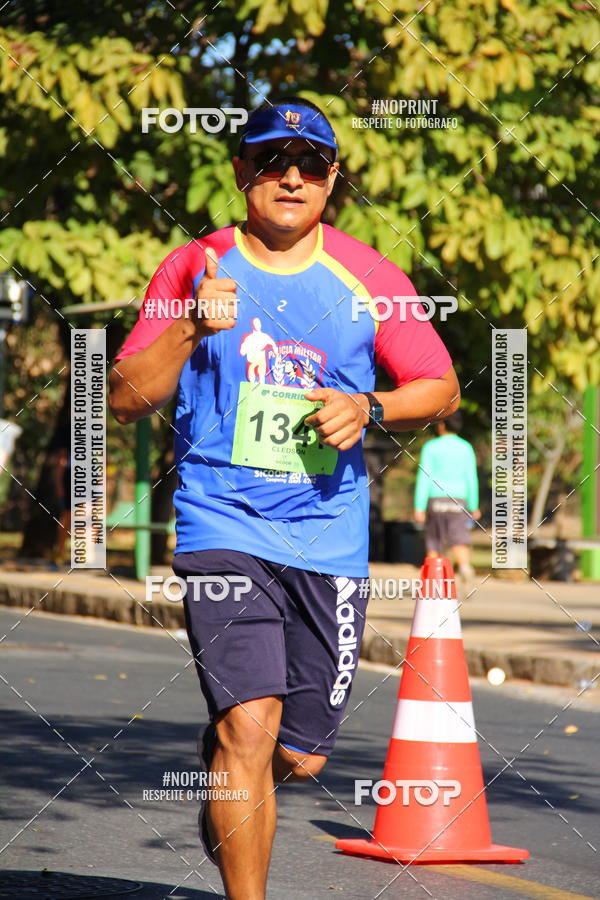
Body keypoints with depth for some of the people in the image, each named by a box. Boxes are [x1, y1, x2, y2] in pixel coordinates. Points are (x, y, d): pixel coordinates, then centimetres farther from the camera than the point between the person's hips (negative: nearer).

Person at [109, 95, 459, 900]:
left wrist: (369, 408, -7)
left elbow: (442, 390, 12)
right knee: (250, 723, -20)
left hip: (330, 538, 2)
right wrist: (191, 329, -18)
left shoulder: (366, 277, 5)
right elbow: (125, 400, -1)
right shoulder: (196, 267, 2)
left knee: (300, 756, 7)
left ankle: (224, 793, 42)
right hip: (223, 526, -2)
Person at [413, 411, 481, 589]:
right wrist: (474, 506, 15)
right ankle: (465, 567, -39)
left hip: (436, 499, -1)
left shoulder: (431, 447, 0)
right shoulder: (466, 448, 7)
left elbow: (424, 478, -6)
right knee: (459, 541, -10)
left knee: (433, 543, 12)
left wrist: (419, 507, -8)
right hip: (458, 500, 1)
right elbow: (471, 479, 7)